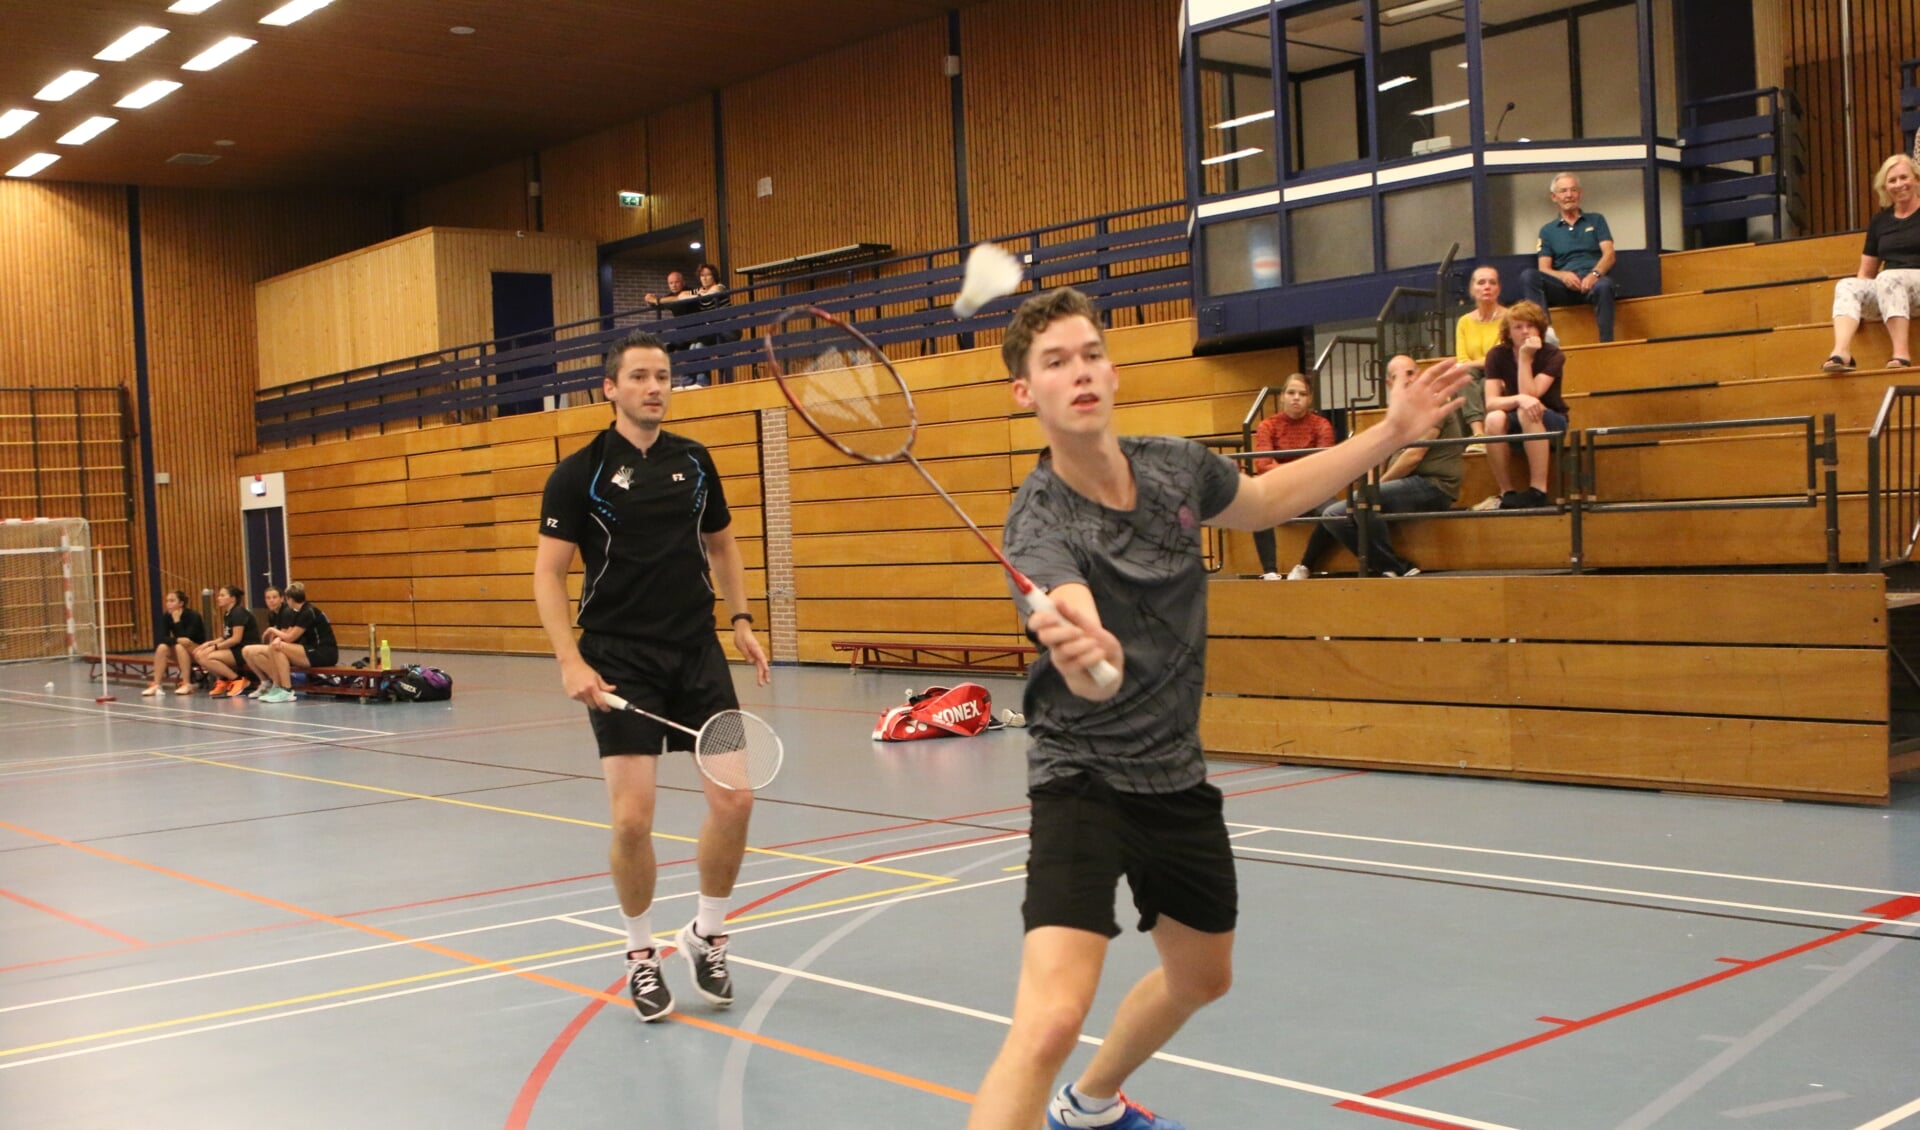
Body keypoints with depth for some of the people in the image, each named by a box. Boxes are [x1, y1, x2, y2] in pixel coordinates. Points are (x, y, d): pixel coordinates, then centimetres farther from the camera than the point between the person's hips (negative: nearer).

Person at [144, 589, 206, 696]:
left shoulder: (193, 616, -18)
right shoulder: (166, 617, -4)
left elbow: (186, 638, -27)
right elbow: (161, 638, -15)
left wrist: (177, 621, -27)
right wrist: (176, 640, -33)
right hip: (180, 655, 5)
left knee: (180, 646, -35)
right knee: (162, 647, -25)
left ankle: (187, 685, -33)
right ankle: (156, 685, -30)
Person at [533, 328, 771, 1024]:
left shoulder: (694, 461, 8)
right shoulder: (579, 474, -5)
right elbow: (548, 574, -5)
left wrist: (741, 619, 11)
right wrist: (571, 661, -15)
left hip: (698, 652, 4)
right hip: (620, 661, -4)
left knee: (734, 800, -2)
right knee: (632, 817, -8)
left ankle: (707, 934, 22)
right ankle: (641, 954, 16)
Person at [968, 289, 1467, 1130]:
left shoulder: (1175, 467, -6)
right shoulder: (1039, 523, -25)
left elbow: (1262, 500, 18)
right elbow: (1093, 675, -43)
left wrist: (1392, 432, 15)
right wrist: (1082, 652, -67)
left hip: (1177, 777, 7)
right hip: (1085, 778, -7)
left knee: (1202, 976, 26)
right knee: (1050, 1019, -26)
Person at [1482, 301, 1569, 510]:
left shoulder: (1552, 355, -13)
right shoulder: (1497, 355, -7)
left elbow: (1529, 394, -25)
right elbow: (1491, 403, -18)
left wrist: (1525, 357, -27)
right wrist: (1519, 400, -36)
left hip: (1552, 423, -2)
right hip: (1517, 428, 2)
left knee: (1527, 412, -37)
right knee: (1494, 419, -33)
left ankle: (1538, 491, -37)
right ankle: (1507, 493, -25)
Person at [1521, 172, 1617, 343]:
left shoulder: (1596, 220, 20)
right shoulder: (1547, 230, 22)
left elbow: (1609, 255, 7)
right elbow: (1544, 269, 11)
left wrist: (1595, 274, -16)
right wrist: (1563, 275, -13)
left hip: (1592, 282, -1)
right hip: (1564, 285, 1)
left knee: (1603, 285, -39)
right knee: (1528, 275, -28)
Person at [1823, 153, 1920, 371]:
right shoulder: (1880, 221, 17)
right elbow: (1866, 273, 18)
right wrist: (1857, 306, 4)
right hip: (1887, 291, 5)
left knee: (1888, 277, -35)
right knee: (1845, 285, -22)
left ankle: (1902, 353, -44)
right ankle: (1841, 353, -46)